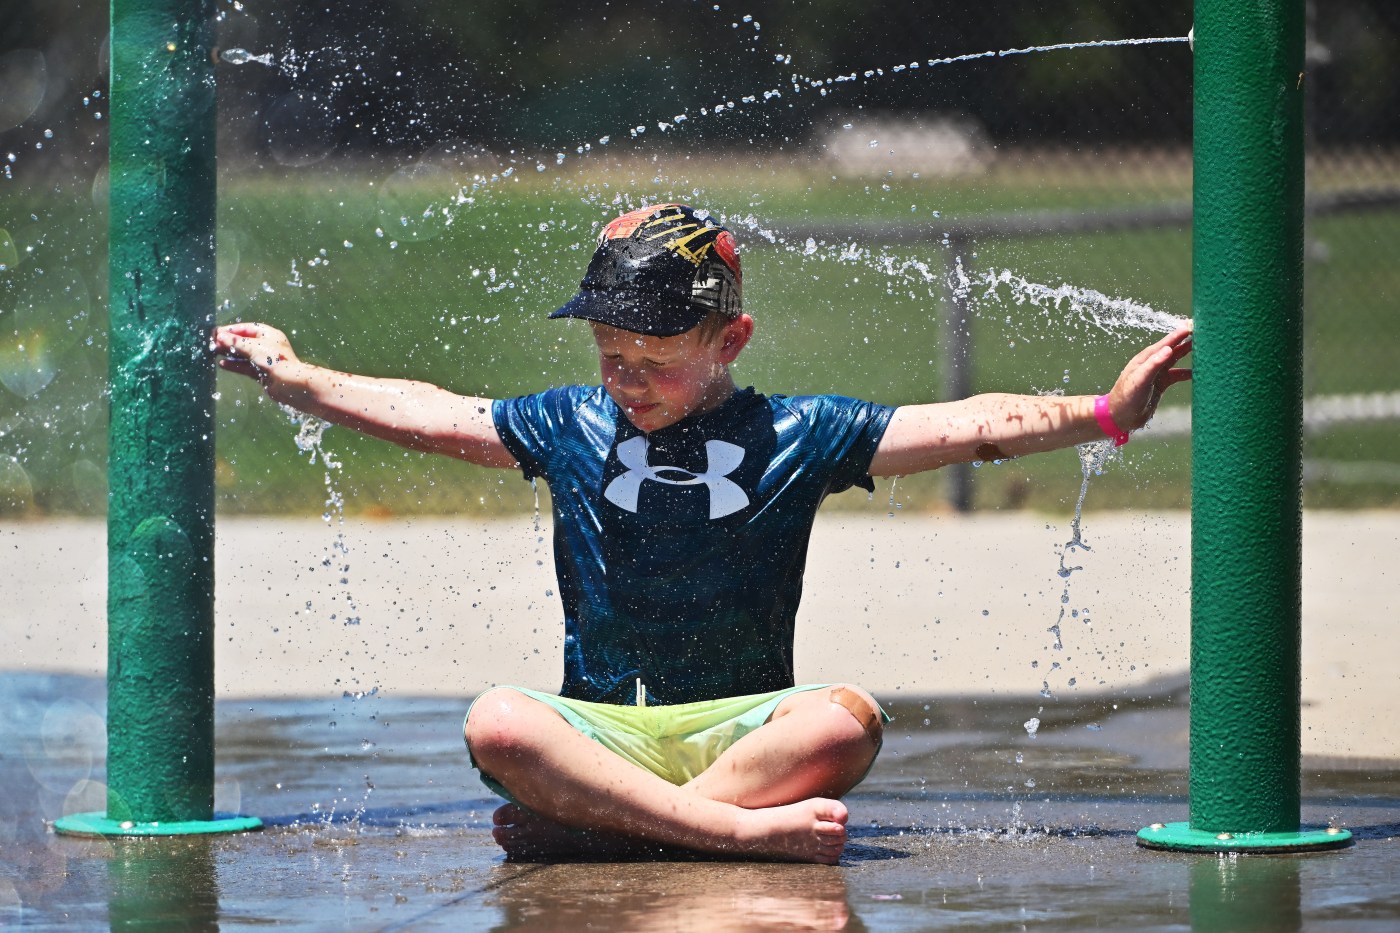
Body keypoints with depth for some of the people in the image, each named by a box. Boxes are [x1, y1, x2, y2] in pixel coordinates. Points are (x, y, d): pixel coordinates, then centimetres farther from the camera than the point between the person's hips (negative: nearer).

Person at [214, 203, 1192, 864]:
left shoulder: (796, 435, 4)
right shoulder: (569, 427, 11)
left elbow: (967, 426, 1)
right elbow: (425, 414, 19)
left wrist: (1103, 413, -4)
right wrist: (292, 376, 21)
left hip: (744, 724, -1)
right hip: (600, 728, 1)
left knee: (846, 720, -34)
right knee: (497, 725, -33)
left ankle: (591, 824, -33)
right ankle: (749, 827, -39)